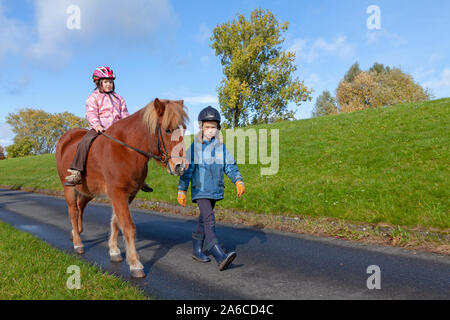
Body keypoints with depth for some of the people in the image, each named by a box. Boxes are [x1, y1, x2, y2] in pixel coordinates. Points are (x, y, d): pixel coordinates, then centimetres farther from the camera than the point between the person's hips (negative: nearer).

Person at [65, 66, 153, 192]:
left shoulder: (118, 98, 22)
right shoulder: (93, 98, 8)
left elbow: (124, 115, 19)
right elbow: (91, 113, -7)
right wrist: (96, 125, -27)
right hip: (98, 128, -4)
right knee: (85, 141, -32)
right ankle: (76, 174, -31)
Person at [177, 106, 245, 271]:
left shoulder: (221, 147, 6)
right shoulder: (195, 147, -5)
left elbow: (230, 166, 6)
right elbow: (187, 170, -3)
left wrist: (238, 181, -9)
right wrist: (181, 190, -4)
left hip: (215, 191, 5)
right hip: (200, 191, -5)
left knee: (204, 221, 17)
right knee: (209, 221, -17)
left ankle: (197, 250, 31)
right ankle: (221, 257, -26)